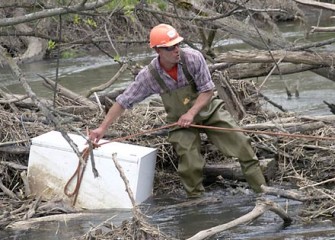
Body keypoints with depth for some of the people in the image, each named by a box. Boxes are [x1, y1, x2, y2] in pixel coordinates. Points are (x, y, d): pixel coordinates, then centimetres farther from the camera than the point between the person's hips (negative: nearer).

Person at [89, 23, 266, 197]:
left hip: (208, 110, 1)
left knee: (240, 144, -6)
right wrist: (103, 128, -18)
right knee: (190, 165, -15)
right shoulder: (149, 75, -21)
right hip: (180, 121, 0)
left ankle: (262, 190, 4)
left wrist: (191, 113, -28)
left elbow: (207, 90, -15)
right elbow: (123, 101, -14)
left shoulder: (193, 58, -23)